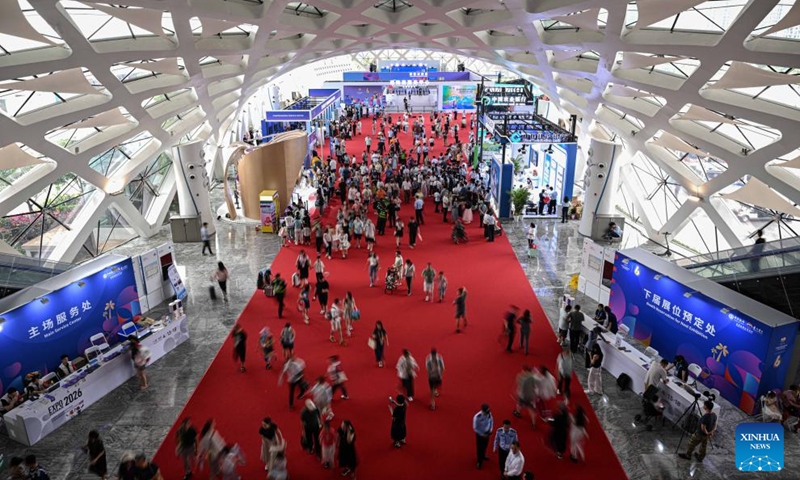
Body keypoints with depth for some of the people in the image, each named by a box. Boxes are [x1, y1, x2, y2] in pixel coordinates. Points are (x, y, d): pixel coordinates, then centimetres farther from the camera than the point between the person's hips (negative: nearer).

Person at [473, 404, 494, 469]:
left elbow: (491, 421, 1)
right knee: (479, 448, 13)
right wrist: (482, 435, -17)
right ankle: (479, 462, 36)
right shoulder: (477, 417, -35)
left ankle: (483, 456, 55)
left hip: (487, 433, 5)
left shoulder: (489, 413, -20)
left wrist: (491, 430, -9)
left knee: (485, 446, 27)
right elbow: (475, 428, -23)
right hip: (480, 434, -5)